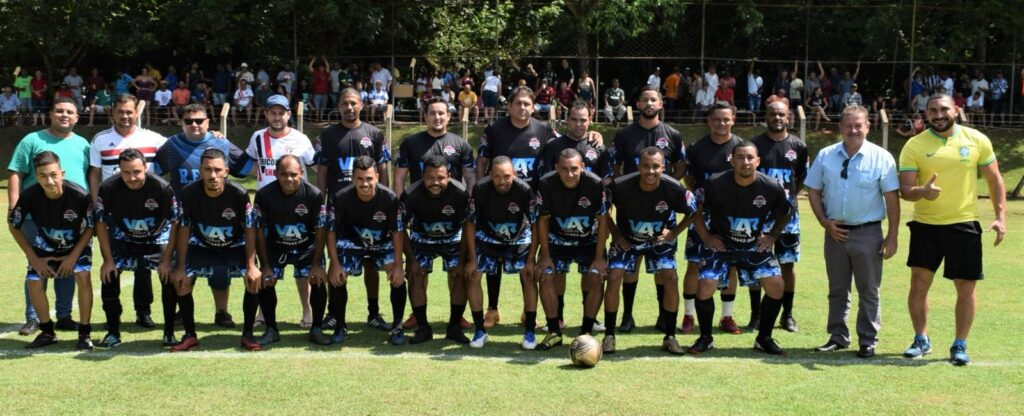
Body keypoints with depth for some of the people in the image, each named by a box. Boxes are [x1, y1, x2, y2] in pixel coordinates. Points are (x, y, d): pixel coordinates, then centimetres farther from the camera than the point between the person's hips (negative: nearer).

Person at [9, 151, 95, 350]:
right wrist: (34, 259, -9)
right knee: (34, 281, -10)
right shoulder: (29, 196, -28)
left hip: (78, 243, -2)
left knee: (82, 276, -23)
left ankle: (85, 333, -8)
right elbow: (14, 225, -9)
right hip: (46, 244, 2)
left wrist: (73, 256, -19)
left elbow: (90, 227, -16)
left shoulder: (80, 195, -34)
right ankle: (47, 332, 11)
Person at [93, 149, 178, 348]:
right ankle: (113, 333, 4)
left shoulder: (162, 188, -29)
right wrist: (108, 259, -12)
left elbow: (176, 224, -19)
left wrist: (166, 259, -20)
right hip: (122, 239, 2)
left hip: (157, 238, -1)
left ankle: (169, 333, -4)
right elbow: (101, 223, -11)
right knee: (108, 276, -12)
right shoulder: (108, 189, -25)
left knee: (170, 276, -18)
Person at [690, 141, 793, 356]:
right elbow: (697, 211, -3)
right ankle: (705, 338, 9)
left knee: (776, 286, -10)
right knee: (704, 288, -14)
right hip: (720, 244, -1)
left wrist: (772, 236, -1)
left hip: (755, 246, 2)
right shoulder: (716, 184, -20)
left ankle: (764, 338, 10)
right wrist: (706, 238, -6)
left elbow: (786, 213, 7)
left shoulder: (771, 187, -15)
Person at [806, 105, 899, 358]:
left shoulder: (881, 157, -5)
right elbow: (813, 192, 8)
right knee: (837, 289, 12)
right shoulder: (825, 156, 4)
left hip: (868, 233, -3)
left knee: (869, 290, 4)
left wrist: (892, 236, -8)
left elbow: (892, 198, -5)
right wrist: (825, 223, -4)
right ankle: (838, 337, 23)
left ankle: (868, 340, 13)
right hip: (835, 232, 3)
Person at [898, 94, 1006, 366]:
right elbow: (904, 189, -7)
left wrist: (1000, 216, -2)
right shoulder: (914, 145, -3)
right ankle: (921, 340, 19)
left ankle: (960, 346, 19)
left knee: (966, 289, 4)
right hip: (925, 224, 0)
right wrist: (922, 192, -29)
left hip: (964, 225, 0)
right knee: (919, 284, 1)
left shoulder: (977, 140, 0)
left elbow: (994, 180, 6)